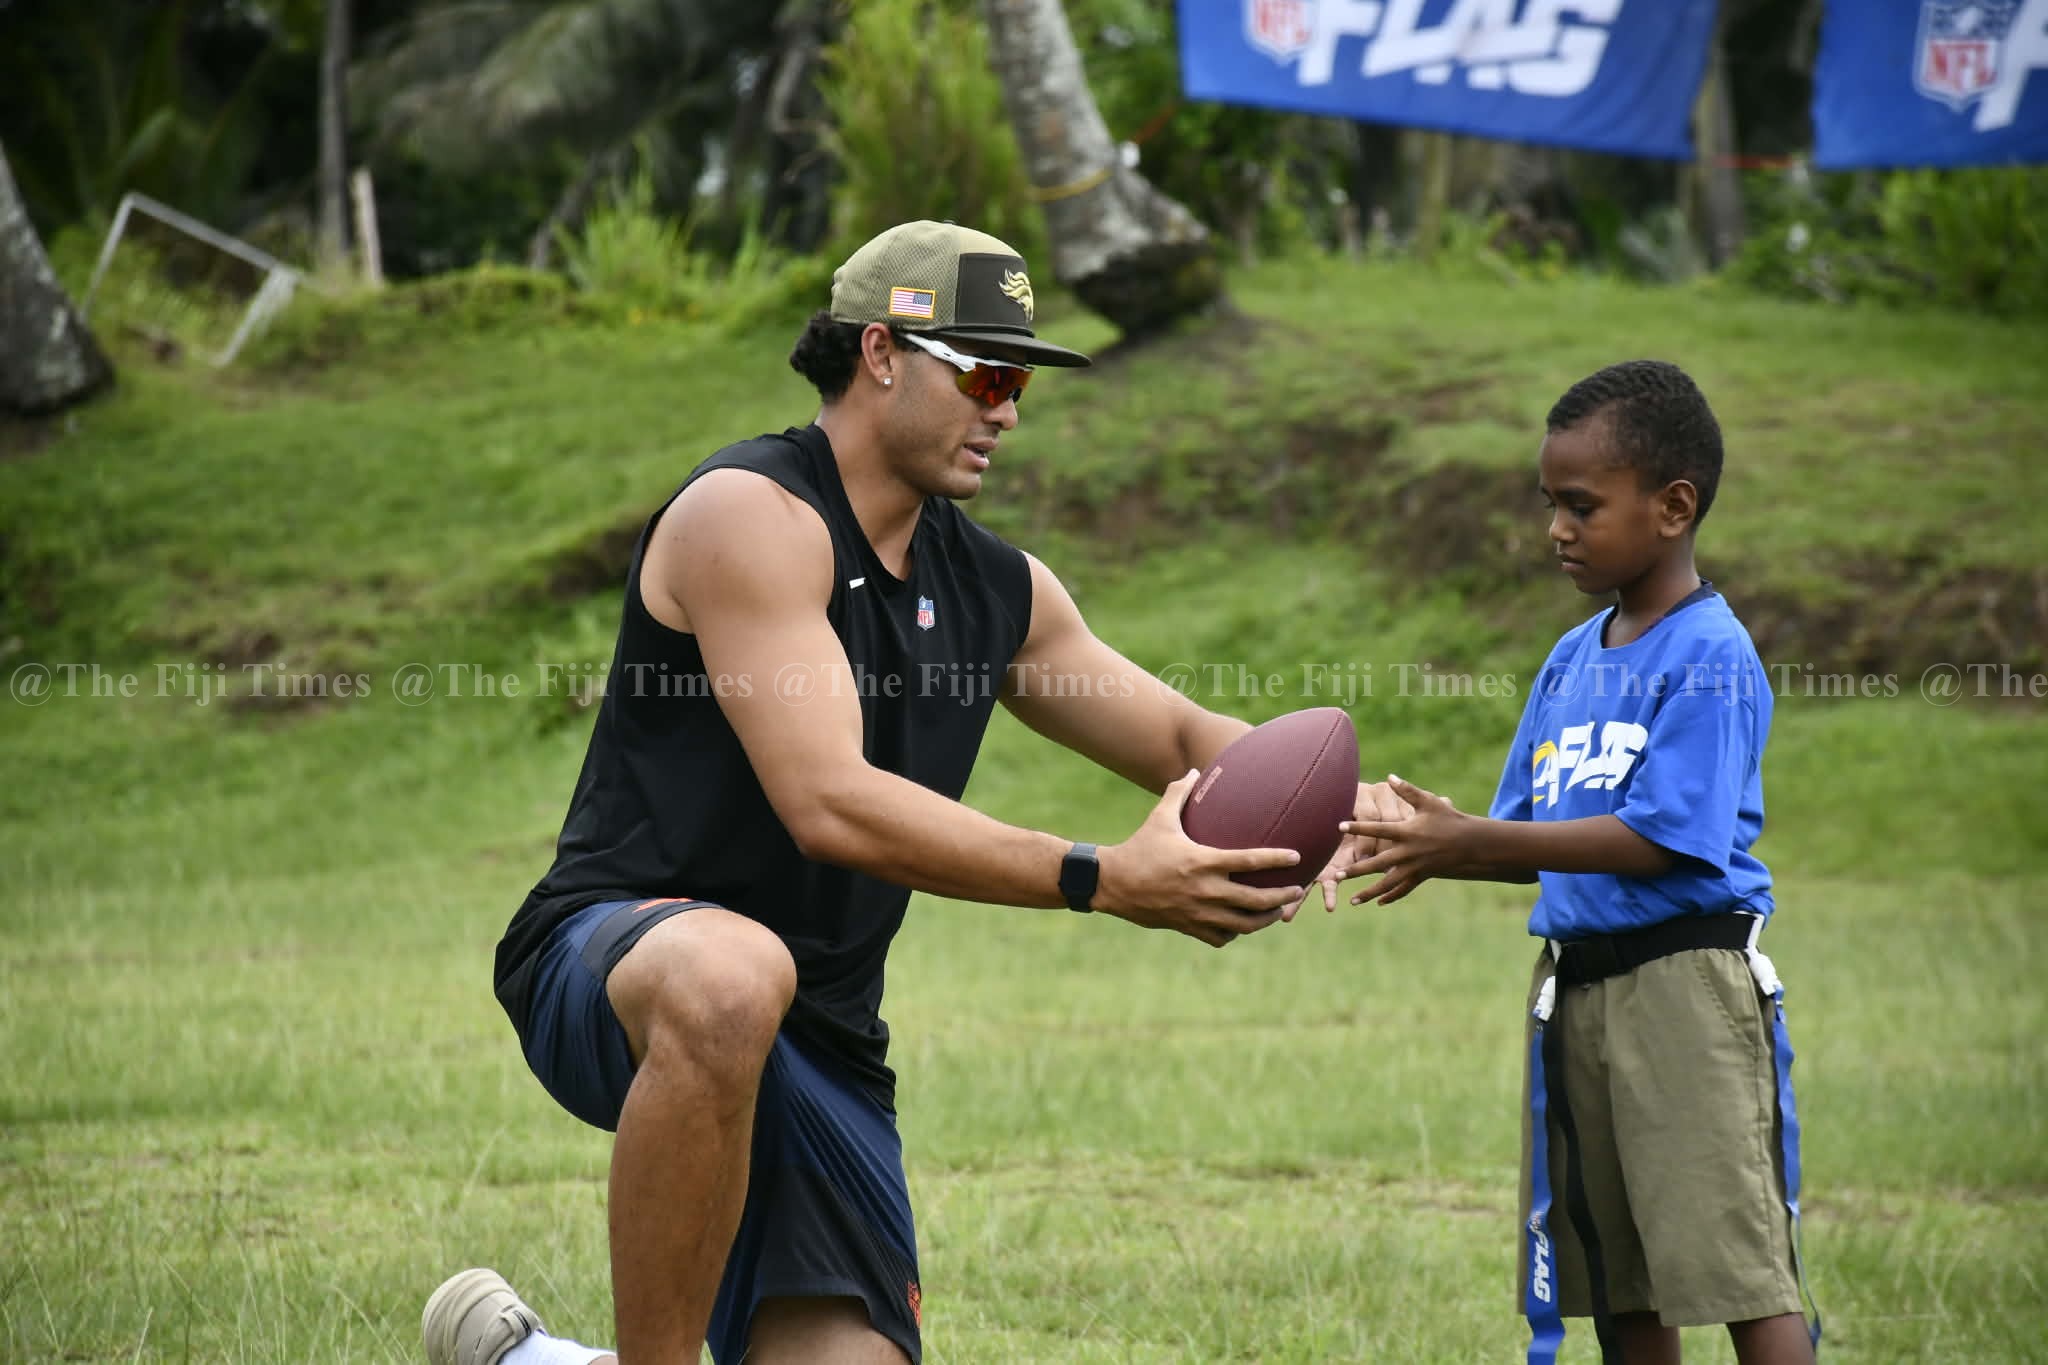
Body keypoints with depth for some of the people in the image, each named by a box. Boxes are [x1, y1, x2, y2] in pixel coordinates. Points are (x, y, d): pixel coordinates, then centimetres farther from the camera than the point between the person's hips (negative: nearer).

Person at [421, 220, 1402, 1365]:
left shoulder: (998, 587, 14)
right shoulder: (752, 514, -12)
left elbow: (1186, 737, 23)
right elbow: (830, 805, -23)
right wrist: (1100, 880, -27)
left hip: (821, 1049, 8)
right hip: (606, 960, -8)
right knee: (734, 972, -43)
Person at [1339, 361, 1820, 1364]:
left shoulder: (1709, 658, -11)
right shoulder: (1572, 661, 14)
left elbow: (1658, 839, -19)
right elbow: (1529, 837, 15)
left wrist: (1471, 843, -21)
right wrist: (1432, 844, -5)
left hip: (1682, 973, -9)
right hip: (1574, 981, 9)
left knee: (1741, 1270, -13)